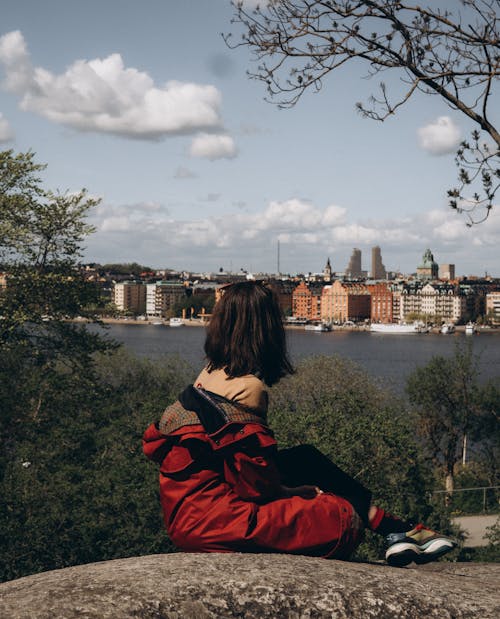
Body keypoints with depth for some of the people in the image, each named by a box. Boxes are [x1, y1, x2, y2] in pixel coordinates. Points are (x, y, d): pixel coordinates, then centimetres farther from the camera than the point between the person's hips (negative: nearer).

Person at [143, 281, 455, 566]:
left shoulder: (212, 373, 6)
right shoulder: (249, 387, -20)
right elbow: (255, 486, -19)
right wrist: (294, 492, -1)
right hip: (208, 516, -9)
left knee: (308, 459, 17)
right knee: (344, 518, -6)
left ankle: (392, 527, 22)